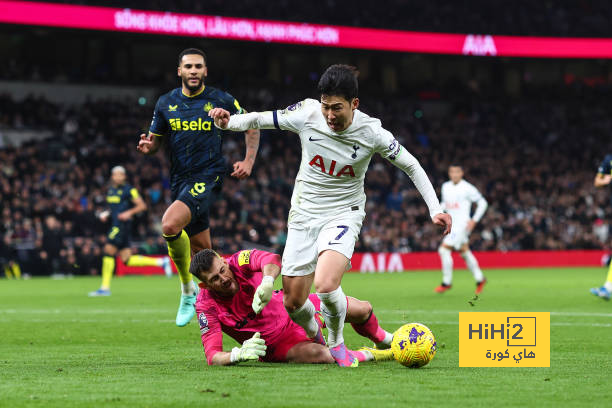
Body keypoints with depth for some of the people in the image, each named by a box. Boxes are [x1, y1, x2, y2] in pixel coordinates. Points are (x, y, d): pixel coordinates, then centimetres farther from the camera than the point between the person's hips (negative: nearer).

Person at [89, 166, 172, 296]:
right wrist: (106, 214, 13)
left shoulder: (128, 190, -6)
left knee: (108, 251, -15)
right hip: (115, 225, 9)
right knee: (127, 260, 6)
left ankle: (105, 288, -11)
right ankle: (161, 262, 14)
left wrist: (129, 213, -19)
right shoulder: (111, 190, 18)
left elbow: (142, 206, -6)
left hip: (123, 225, -9)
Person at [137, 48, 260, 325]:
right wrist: (147, 146, -9)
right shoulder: (166, 103, 6)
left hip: (208, 177, -5)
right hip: (179, 179, 5)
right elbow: (155, 139, 15)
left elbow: (251, 126, 10)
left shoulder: (221, 101, -3)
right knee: (201, 249, 11)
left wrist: (249, 161, 0)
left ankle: (188, 289, -10)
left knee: (170, 225, -27)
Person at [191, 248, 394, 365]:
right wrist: (238, 353, -51)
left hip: (290, 310, 4)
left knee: (362, 310, 3)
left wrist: (267, 282, -68)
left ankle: (384, 340, 39)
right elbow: (212, 356, -29)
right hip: (276, 344, -3)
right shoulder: (207, 306, -26)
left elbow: (271, 260, -45)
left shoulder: (239, 261, -23)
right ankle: (369, 355, -7)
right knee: (317, 354, -34)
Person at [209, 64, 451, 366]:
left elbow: (411, 166, -3)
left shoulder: (371, 132, -16)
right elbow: (260, 120, -1)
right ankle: (314, 338, 37)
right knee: (293, 303, 2)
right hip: (304, 215, 3)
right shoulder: (307, 113, -14)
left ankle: (336, 342, 1)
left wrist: (435, 209, -8)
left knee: (326, 285, -29)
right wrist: (228, 121, -21)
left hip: (343, 215, -3)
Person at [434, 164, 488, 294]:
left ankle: (446, 282, -6)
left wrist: (474, 220, -10)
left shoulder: (468, 188, -11)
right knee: (464, 252, 16)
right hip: (451, 224, 8)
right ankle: (479, 279, 29)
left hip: (462, 224, -8)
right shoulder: (445, 186, 9)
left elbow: (482, 203, -4)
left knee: (444, 250, -15)